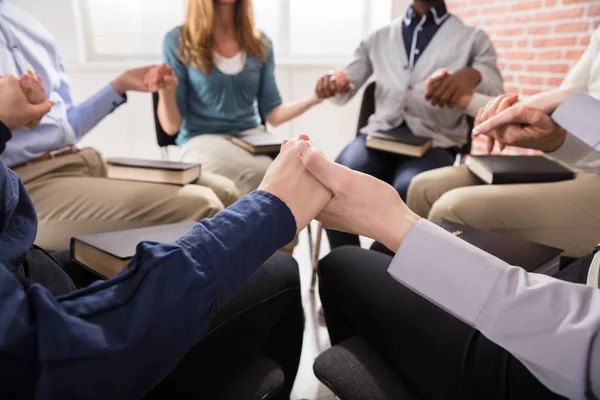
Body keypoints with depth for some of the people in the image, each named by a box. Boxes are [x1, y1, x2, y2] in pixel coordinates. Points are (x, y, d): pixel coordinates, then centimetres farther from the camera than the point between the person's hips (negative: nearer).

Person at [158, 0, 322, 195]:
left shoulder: (260, 44, 8)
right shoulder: (179, 41, -1)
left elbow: (272, 114, 8)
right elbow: (172, 125, -3)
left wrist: (315, 98, -5)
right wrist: (166, 92, -23)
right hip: (202, 141, -3)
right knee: (264, 176, -35)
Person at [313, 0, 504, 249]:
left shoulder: (473, 39, 13)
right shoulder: (379, 38, 19)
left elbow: (496, 99, 1)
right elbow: (344, 93, 17)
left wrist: (474, 75, -23)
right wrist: (333, 83, -9)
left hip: (435, 142, -1)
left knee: (408, 192, -35)